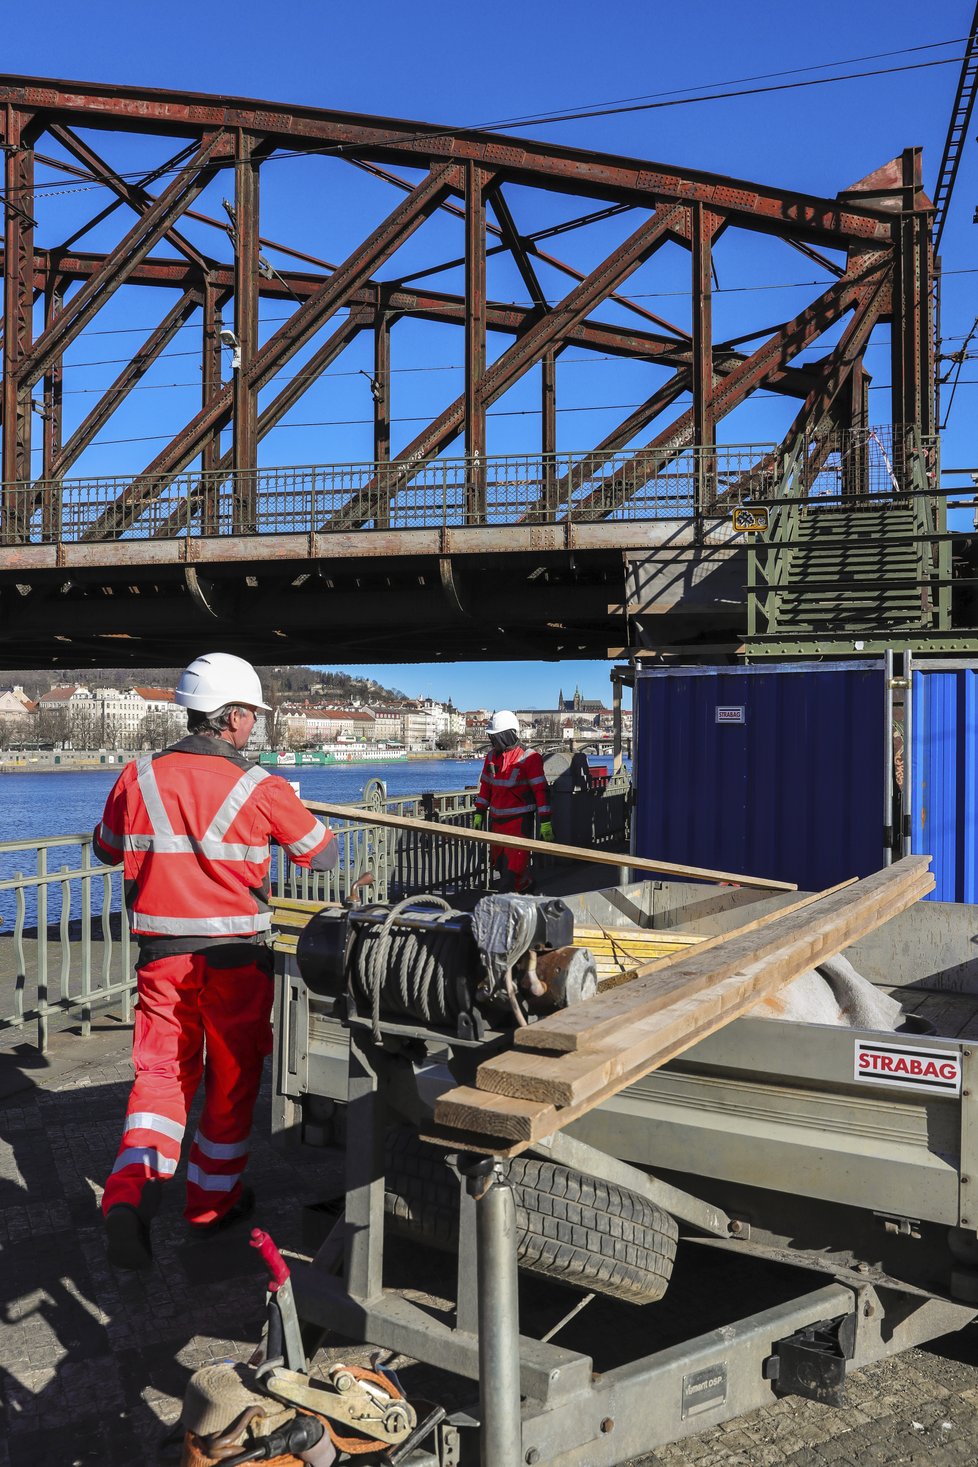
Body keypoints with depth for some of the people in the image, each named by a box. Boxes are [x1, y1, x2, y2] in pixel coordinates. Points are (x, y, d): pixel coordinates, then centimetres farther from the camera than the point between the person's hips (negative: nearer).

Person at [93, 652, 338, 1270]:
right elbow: (323, 854, 1)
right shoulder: (262, 789, -12)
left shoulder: (138, 778, -2)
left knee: (162, 1070, 13)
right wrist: (289, 811, 18)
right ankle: (214, 1201, 29)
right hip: (235, 957, -2)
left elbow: (108, 849, 15)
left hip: (161, 956, 3)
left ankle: (131, 1192, -7)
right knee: (232, 1079, 15)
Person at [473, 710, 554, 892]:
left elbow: (541, 790, -13)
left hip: (519, 820, -7)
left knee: (514, 867, -8)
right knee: (499, 863, 14)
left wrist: (545, 822, -15)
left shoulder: (528, 758, -13)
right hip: (496, 819, 7)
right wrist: (479, 813, 15)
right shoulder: (492, 756, 8)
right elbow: (485, 786, 18)